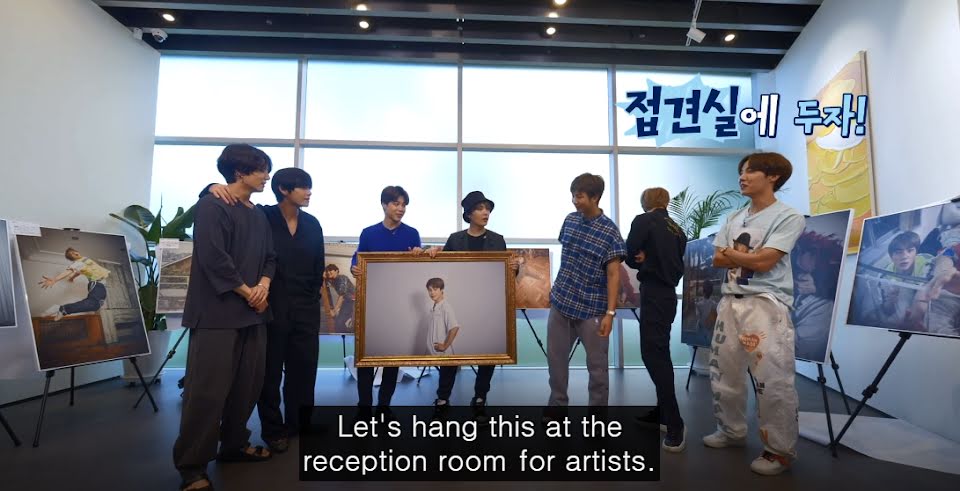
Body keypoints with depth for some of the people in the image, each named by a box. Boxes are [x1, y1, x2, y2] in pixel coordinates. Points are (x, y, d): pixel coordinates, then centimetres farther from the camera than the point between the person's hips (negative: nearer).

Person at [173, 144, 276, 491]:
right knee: (208, 390, -4)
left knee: (247, 385, 13)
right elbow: (213, 257, -17)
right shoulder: (211, 206, -8)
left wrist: (264, 285, -5)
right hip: (217, 312, -8)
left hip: (252, 312, 8)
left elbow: (269, 256, 15)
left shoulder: (259, 214, 15)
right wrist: (246, 291, -11)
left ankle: (234, 445, 29)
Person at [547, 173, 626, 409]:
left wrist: (610, 313, -18)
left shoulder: (610, 232, -12)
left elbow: (613, 274, -13)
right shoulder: (570, 220, 4)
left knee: (597, 365, 8)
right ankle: (557, 406, 33)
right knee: (555, 358, 15)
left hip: (591, 309, -5)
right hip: (561, 303, 6)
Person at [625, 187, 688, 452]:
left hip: (653, 294, -8)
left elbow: (629, 255, -5)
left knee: (653, 354, -8)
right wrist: (649, 260, -1)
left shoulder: (643, 220, -5)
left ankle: (675, 424, -9)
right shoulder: (677, 230, 14)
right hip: (669, 293, 8)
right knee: (659, 353, 16)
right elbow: (677, 264, 10)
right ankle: (663, 410, 27)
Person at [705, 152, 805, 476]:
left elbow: (763, 262, -15)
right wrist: (747, 256, -8)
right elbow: (717, 261, 7)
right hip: (731, 301, 7)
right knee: (722, 373, 13)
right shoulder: (734, 219, 14)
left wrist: (731, 253, 0)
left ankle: (780, 450, 10)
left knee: (773, 381, -7)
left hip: (766, 303, -7)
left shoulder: (788, 217, -6)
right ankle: (732, 431, 30)